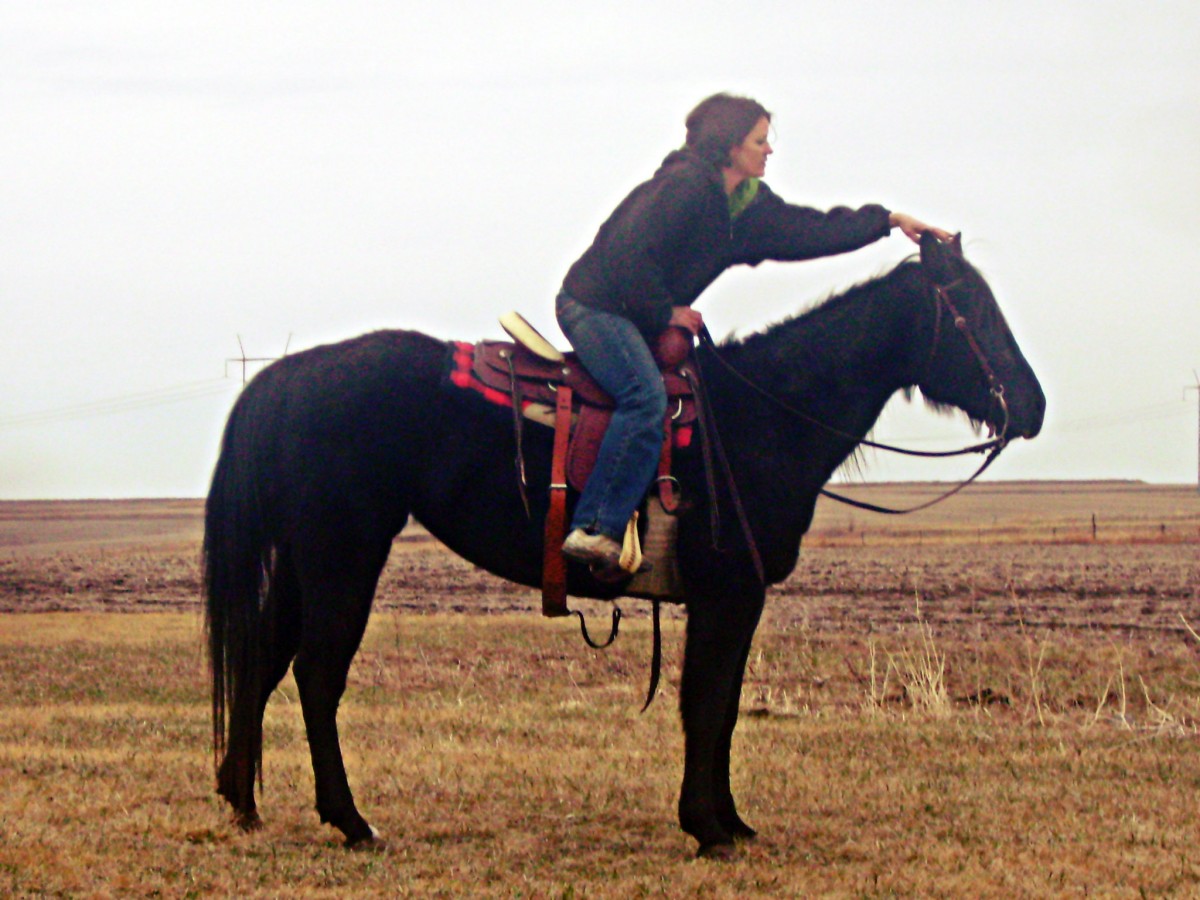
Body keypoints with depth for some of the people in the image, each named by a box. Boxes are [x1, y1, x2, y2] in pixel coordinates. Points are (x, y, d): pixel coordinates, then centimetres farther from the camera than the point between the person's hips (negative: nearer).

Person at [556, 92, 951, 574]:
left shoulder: (748, 204, 9)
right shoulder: (683, 187, -20)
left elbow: (808, 231, 15)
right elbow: (628, 253, -25)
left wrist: (887, 221, 12)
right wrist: (665, 312, -15)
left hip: (640, 316, 10)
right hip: (595, 305, -10)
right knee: (647, 398, -28)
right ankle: (594, 529, -32)